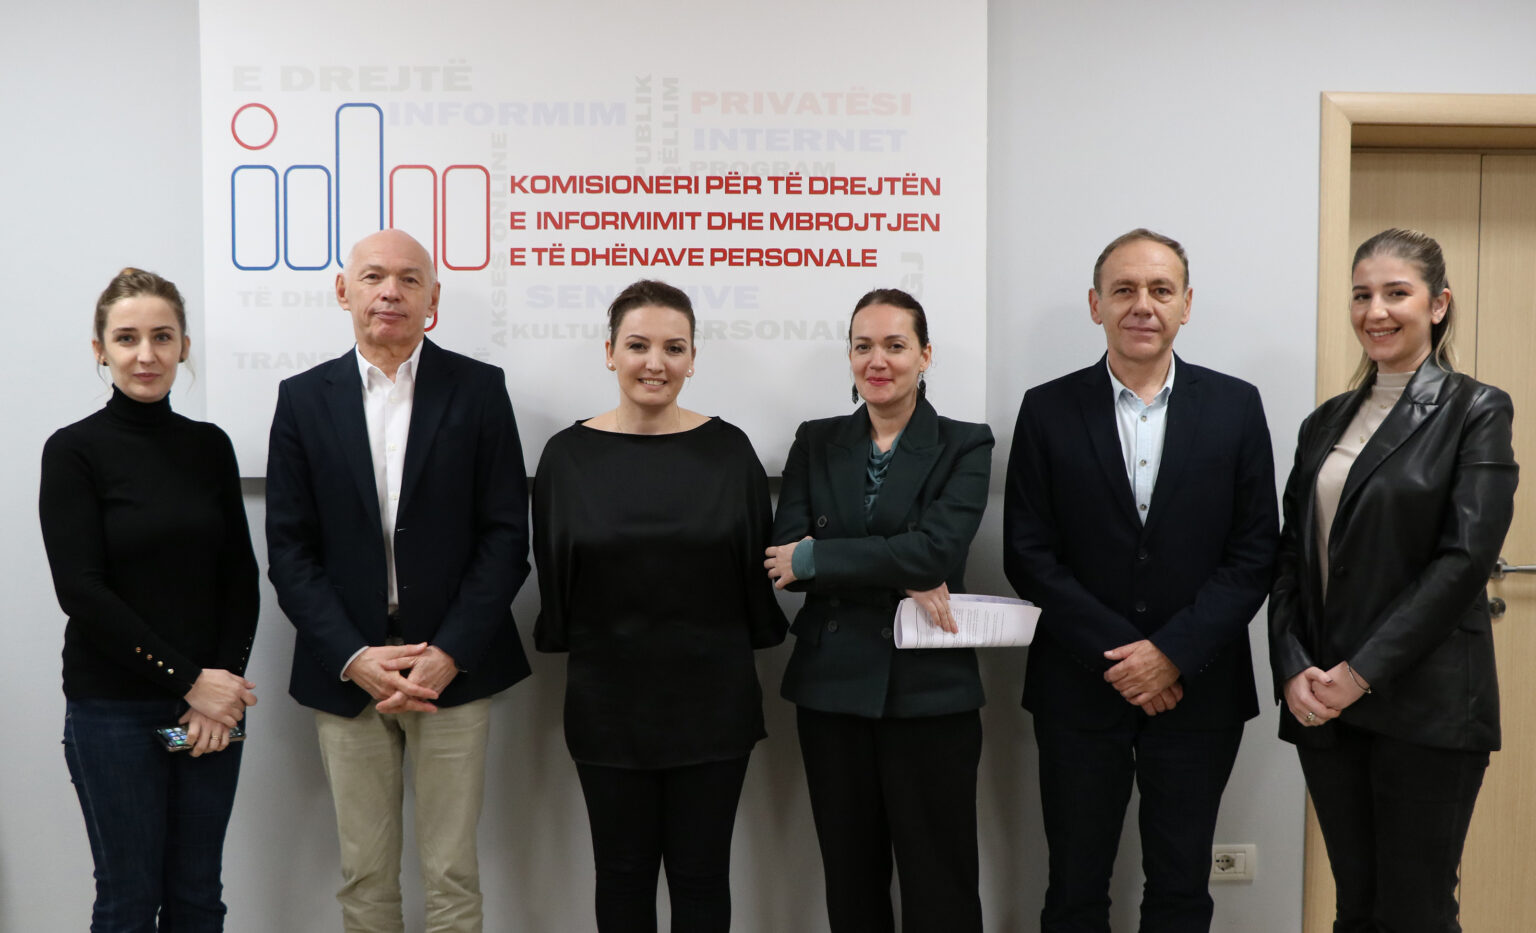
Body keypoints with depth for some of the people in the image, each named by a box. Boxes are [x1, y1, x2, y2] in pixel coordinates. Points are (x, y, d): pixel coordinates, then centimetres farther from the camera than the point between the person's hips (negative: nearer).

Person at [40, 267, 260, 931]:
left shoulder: (209, 445, 6)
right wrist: (188, 680, -14)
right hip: (113, 708, -3)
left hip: (213, 701, 4)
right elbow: (81, 590, -12)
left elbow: (239, 576, 7)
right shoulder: (74, 451, -5)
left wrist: (224, 681, -7)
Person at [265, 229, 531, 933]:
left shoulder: (479, 389, 1)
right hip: (345, 669, 2)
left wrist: (450, 653, -11)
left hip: (452, 666, -1)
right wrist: (353, 657, -10)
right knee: (363, 876, 11)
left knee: (451, 875, 5)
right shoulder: (304, 398, 5)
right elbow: (289, 548, 2)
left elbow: (506, 535, -2)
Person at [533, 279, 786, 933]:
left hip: (712, 699, 0)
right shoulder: (569, 455, -2)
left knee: (701, 876, 10)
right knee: (623, 874, 14)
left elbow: (758, 571, 3)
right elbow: (554, 581, 4)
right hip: (608, 700, 0)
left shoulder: (728, 450, -3)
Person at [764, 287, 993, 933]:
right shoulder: (816, 443, 8)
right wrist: (899, 581, -16)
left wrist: (814, 559, -13)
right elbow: (785, 554, -6)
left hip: (928, 692, -3)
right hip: (832, 686, 3)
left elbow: (935, 550, -16)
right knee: (850, 879, 14)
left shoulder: (965, 446, 0)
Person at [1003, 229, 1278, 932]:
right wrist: (1115, 655, -11)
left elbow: (1254, 552, -2)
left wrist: (1173, 652, -12)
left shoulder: (1235, 407, 2)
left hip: (1196, 689, 1)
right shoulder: (1048, 410, 0)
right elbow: (1028, 555, -4)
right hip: (1079, 688, 0)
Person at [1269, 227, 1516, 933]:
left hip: (1425, 702, -5)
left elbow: (1466, 557, -13)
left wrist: (1364, 673, -16)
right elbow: (1291, 556, 9)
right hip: (1322, 701, 5)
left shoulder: (1475, 411, -3)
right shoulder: (1327, 421, 13)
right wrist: (1292, 668, -6)